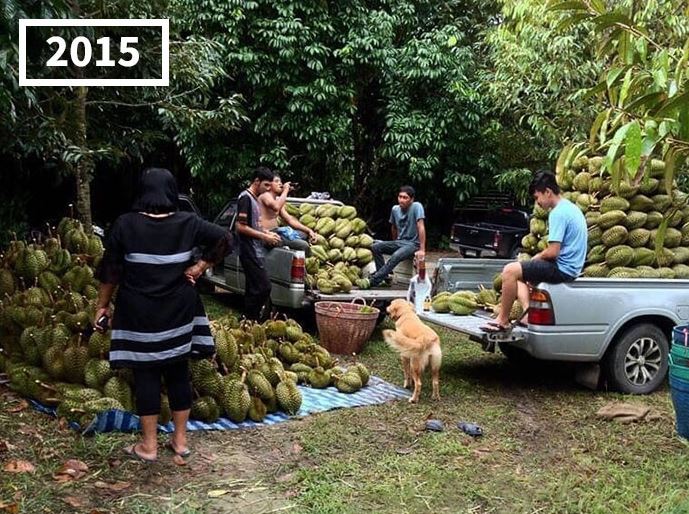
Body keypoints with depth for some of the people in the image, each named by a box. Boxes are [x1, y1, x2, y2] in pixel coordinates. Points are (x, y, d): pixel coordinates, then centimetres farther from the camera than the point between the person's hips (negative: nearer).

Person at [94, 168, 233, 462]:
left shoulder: (125, 224, -7)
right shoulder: (188, 223, -2)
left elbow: (110, 271, -4)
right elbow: (225, 239, -2)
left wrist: (102, 306, 6)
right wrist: (200, 267, 1)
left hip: (139, 312, -2)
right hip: (178, 311, 2)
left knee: (146, 374, 5)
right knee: (178, 373, 11)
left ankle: (149, 445, 12)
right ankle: (180, 440, 19)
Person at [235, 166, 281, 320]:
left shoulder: (254, 199, 17)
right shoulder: (245, 198, -13)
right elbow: (240, 227, -19)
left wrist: (267, 232, 10)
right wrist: (264, 236, -16)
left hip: (256, 252, 10)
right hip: (250, 252, -10)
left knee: (253, 289, 12)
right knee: (263, 287, -13)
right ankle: (251, 320, -7)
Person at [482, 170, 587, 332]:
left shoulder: (558, 213, -17)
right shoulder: (572, 208, 14)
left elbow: (552, 252, -22)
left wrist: (536, 257, -2)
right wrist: (539, 257, 11)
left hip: (562, 269, -11)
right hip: (570, 266, 11)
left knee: (510, 271, -13)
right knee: (518, 273, 19)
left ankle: (503, 320, -4)